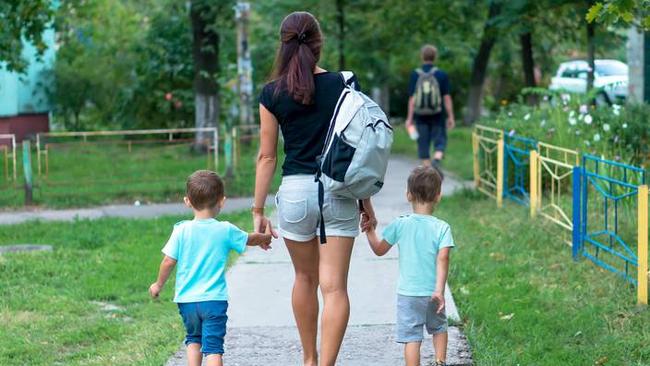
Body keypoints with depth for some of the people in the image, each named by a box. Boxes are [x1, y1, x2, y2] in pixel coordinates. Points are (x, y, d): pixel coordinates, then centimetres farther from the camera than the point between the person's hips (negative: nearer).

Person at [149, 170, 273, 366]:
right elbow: (249, 239, 14)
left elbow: (168, 261, -4)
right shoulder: (226, 230, -4)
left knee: (193, 339, 23)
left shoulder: (181, 230, -5)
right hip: (214, 299, -2)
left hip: (186, 300, 2)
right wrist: (265, 238, 36)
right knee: (213, 346, -4)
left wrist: (159, 284, 13)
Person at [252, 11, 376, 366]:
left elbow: (267, 157, -1)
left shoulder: (272, 93, -3)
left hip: (295, 191, 1)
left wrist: (258, 210, 6)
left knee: (305, 278, 20)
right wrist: (366, 201, 10)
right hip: (339, 193, -1)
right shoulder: (343, 85, -2)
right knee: (335, 286, -2)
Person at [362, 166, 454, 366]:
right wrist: (439, 290, -16)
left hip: (407, 293, -1)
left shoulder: (400, 225, -5)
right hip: (432, 293, 1)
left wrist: (370, 230, 18)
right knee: (439, 328, 25)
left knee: (411, 337, 0)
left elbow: (379, 250, 5)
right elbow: (442, 259, -15)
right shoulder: (442, 228, -7)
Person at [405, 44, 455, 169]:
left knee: (423, 143, 9)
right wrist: (451, 117, 1)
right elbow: (447, 98, -5)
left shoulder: (415, 74, -3)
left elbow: (412, 98, -4)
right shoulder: (441, 74, -4)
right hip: (437, 115, -1)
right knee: (439, 140, 5)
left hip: (421, 116, 1)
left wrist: (410, 118, 0)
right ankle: (437, 158, -24)